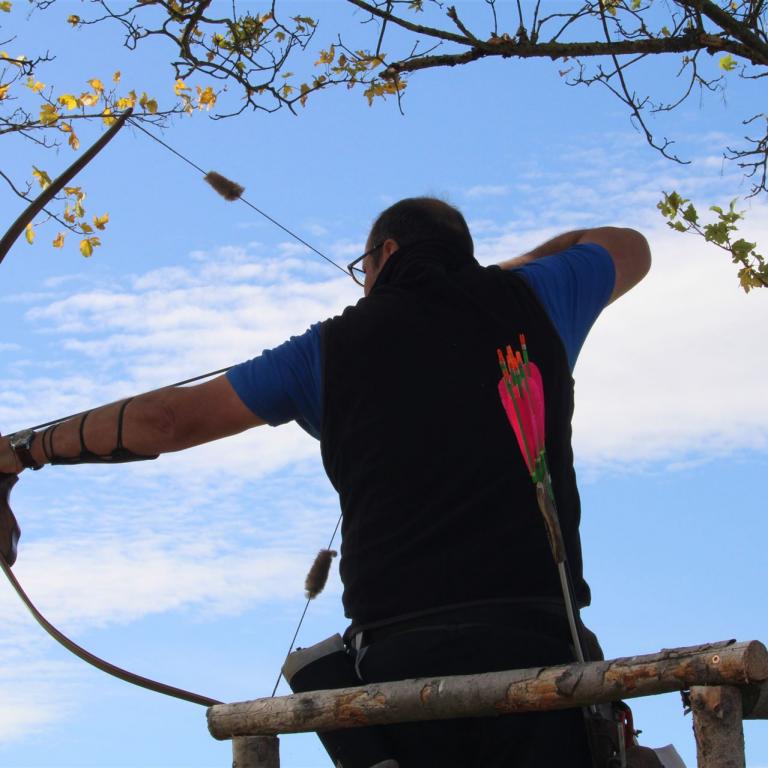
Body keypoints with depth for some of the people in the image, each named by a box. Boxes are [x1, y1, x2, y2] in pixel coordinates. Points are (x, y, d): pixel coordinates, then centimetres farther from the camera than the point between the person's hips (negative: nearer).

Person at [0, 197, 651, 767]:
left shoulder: (335, 347, 13)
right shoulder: (527, 302, 15)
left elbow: (167, 419, 18)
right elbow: (630, 248, 37)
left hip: (398, 652, 0)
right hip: (530, 643, 0)